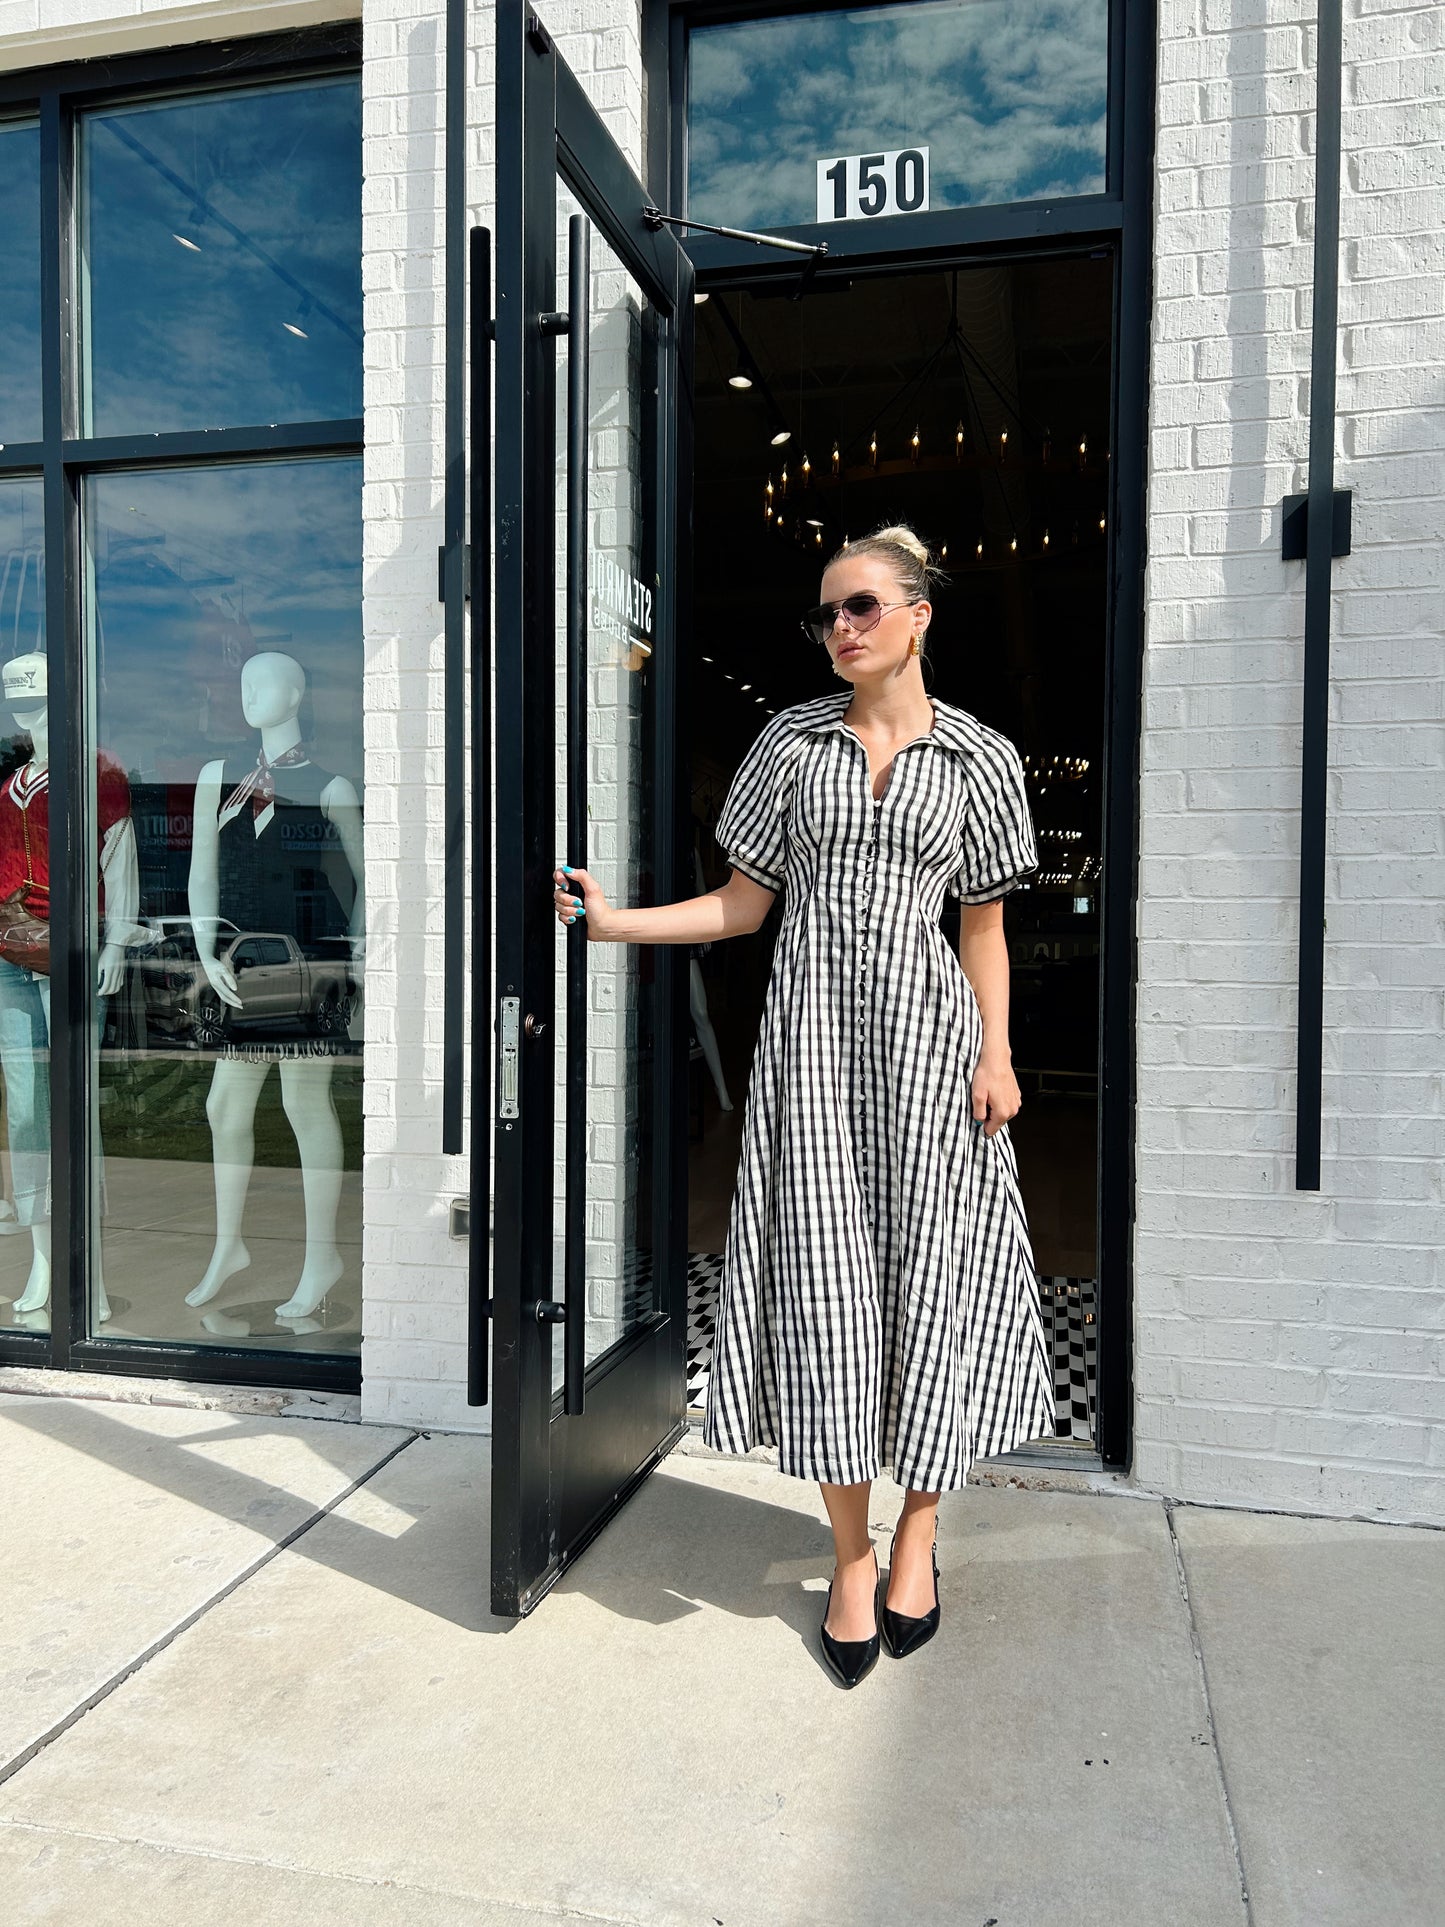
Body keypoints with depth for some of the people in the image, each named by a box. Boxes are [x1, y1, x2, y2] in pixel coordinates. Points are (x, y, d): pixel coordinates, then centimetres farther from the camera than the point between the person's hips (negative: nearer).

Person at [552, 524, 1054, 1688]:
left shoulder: (979, 758, 6)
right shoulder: (793, 742, 7)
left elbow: (984, 924, 7)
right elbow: (745, 902, 7)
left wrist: (997, 1054, -2)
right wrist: (615, 921, -2)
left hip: (924, 1031, 0)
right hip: (813, 1031, 1)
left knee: (931, 1274, 1)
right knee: (826, 1281, 1)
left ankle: (918, 1532, 24)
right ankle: (852, 1556, 17)